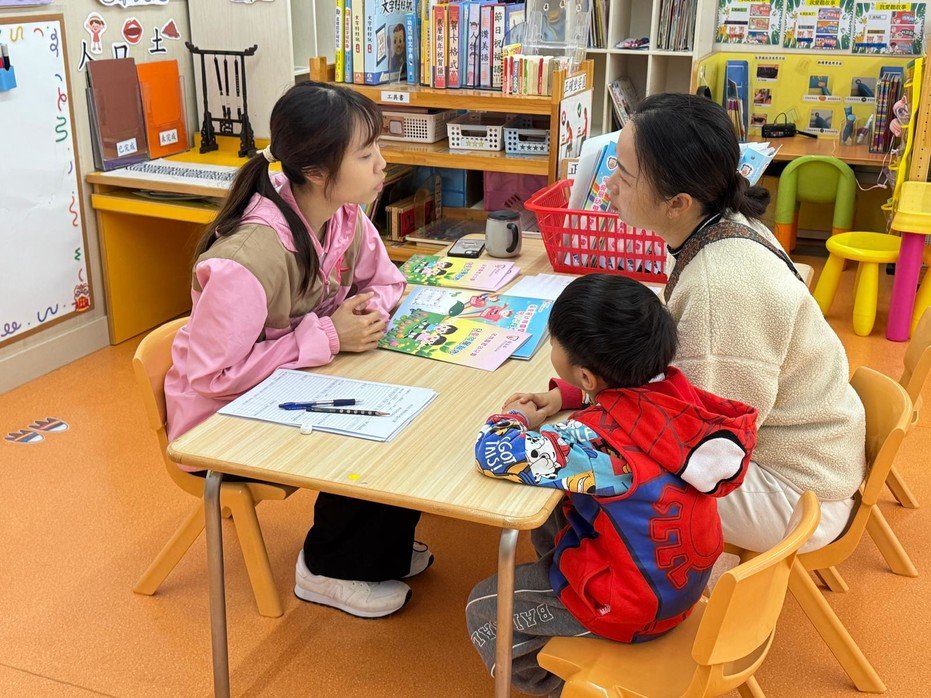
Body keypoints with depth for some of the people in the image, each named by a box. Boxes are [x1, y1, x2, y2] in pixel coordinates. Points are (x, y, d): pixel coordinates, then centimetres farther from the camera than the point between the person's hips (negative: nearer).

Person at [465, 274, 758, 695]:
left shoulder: (597, 438, -35)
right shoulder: (673, 386, -13)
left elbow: (494, 453, -32)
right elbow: (621, 386, 11)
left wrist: (517, 418, -11)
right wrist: (562, 397, -2)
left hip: (636, 609, -8)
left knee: (484, 609, 7)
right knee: (549, 516, 25)